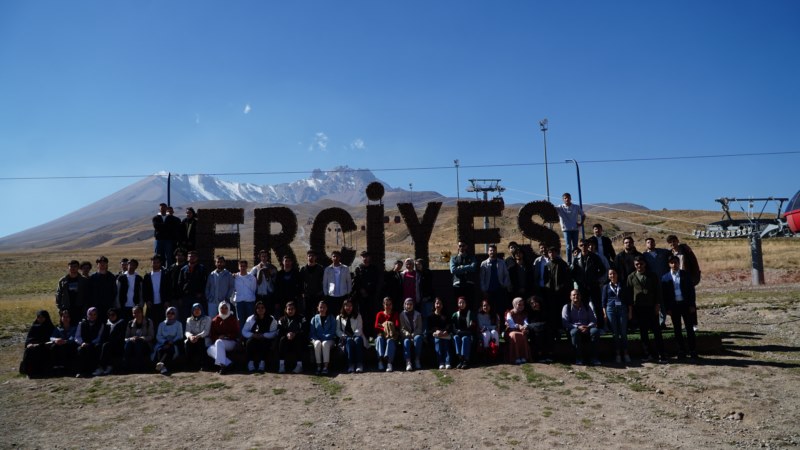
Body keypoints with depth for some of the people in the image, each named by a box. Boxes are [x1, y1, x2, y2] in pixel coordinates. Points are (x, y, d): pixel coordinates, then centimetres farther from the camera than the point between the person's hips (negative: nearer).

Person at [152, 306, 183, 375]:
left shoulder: (178, 324, 14)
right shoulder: (162, 324, 20)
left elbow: (180, 336, 4)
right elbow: (158, 336, 10)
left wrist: (171, 342, -13)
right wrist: (165, 342, -10)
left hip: (174, 343, -2)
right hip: (163, 343, 2)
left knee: (170, 349, -38)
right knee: (159, 350, -33)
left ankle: (162, 364, -50)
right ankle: (164, 367, -45)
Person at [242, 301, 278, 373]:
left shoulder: (271, 319, 1)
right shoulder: (251, 319, 7)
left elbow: (274, 333, -7)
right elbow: (244, 332, 2)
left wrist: (263, 335, -21)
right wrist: (253, 335, -17)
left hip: (265, 340, -2)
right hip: (253, 341, 2)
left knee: (264, 343, -34)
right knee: (250, 341, -31)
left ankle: (262, 364, -34)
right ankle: (250, 365, -32)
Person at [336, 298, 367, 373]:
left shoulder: (358, 316, 15)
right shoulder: (339, 317, 16)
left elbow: (359, 329, 2)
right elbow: (338, 330, 7)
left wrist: (354, 335, -18)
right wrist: (344, 336, -13)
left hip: (357, 337, 0)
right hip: (346, 339, 0)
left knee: (357, 340, -36)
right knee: (349, 340, -35)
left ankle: (360, 365, -46)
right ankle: (351, 365, -46)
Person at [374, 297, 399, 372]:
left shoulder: (395, 314, 13)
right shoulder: (379, 314, 13)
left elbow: (397, 326, -3)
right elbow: (376, 327, 1)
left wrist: (384, 325, -13)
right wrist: (384, 329, -19)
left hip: (392, 335, -1)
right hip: (382, 334, 1)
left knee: (390, 341, -36)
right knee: (379, 339, -35)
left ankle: (389, 362, -56)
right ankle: (380, 359, -49)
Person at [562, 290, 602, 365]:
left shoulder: (587, 306, 13)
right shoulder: (567, 307, 5)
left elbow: (594, 320, 6)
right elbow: (565, 323, -5)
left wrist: (588, 327, -17)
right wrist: (578, 327, -20)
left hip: (587, 329, 2)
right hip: (574, 328, -2)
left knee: (595, 331, -31)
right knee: (575, 331, -37)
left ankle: (594, 358, -25)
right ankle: (578, 358, -28)